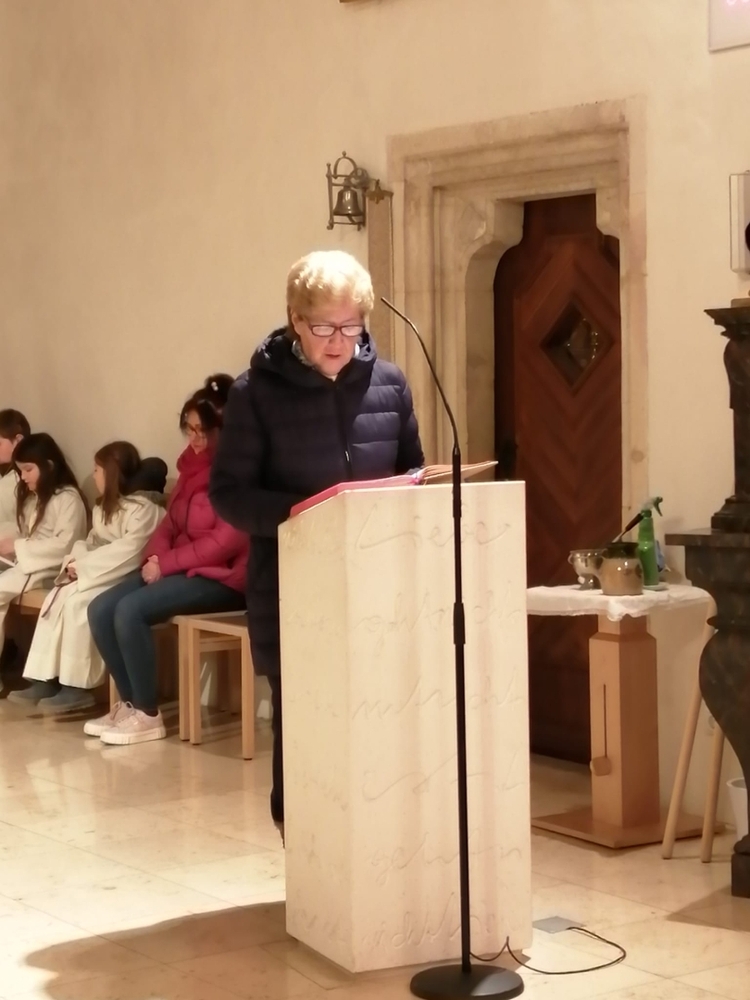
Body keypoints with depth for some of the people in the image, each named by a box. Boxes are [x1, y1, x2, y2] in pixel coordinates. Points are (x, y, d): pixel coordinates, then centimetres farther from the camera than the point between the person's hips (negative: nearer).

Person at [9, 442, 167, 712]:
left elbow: (128, 552, -23)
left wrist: (84, 566, -19)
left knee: (78, 602, -27)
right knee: (57, 597, -11)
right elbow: (93, 544, 15)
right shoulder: (104, 508, 19)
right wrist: (76, 561, -8)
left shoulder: (143, 508, -14)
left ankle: (77, 688, -24)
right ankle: (45, 680, -16)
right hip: (102, 577, 9)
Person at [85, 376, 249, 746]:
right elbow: (172, 521, 17)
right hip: (180, 568, 9)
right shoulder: (193, 464, 12)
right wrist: (155, 555, -4)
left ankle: (148, 715, -14)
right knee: (100, 609, -9)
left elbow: (228, 541, -20)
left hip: (221, 575, -9)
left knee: (131, 610, -26)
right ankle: (129, 703, 0)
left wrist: (167, 563, -17)